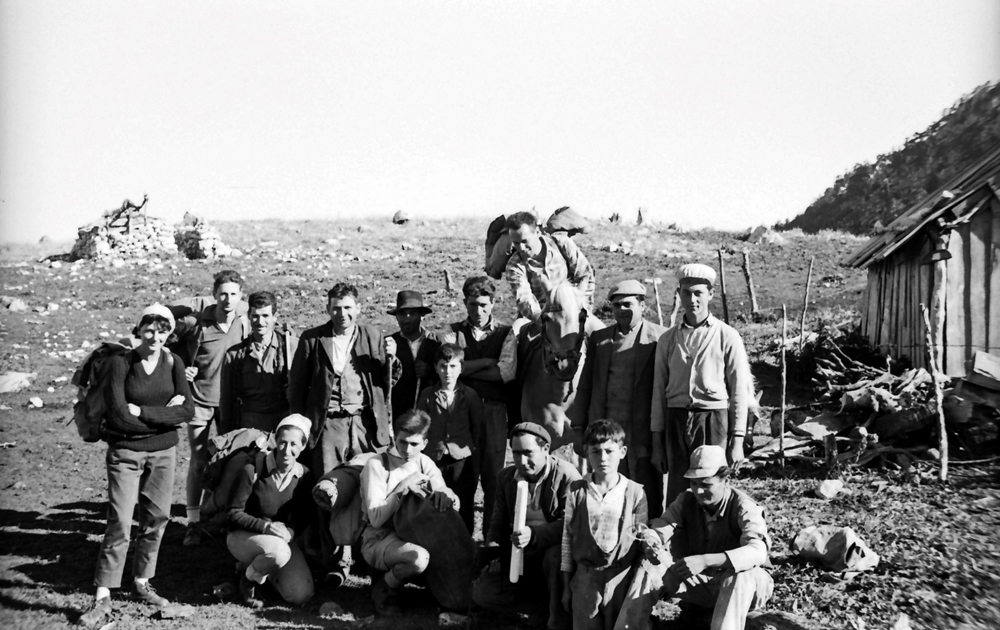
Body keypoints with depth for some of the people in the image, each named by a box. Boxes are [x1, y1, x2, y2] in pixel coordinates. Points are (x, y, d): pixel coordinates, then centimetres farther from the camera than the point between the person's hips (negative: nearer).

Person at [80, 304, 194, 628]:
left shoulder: (173, 362, 1)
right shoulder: (121, 362, -9)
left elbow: (187, 410, -9)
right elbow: (119, 415, -17)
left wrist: (142, 412, -16)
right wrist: (164, 415, -13)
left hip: (163, 452, 4)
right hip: (126, 452, -4)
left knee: (156, 519, 9)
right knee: (119, 524, -7)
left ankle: (142, 582, 26)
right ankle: (102, 599, -1)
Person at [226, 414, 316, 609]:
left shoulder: (304, 476, -6)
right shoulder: (254, 469, -18)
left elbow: (303, 517, 5)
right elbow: (234, 514, -13)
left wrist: (290, 531, -17)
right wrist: (266, 526, -28)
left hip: (282, 538, 4)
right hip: (243, 535, -4)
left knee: (301, 595, -13)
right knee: (278, 552, -38)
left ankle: (268, 574, 19)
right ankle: (248, 578, -4)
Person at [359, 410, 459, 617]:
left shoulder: (424, 463, 4)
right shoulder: (377, 465, -12)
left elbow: (454, 502, -1)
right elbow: (376, 519, -18)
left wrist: (444, 494, -24)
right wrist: (402, 489, -25)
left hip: (412, 535, 6)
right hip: (378, 539, -6)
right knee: (419, 558, -35)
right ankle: (383, 590, -6)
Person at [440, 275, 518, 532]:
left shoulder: (505, 333, 8)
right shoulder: (454, 332, 10)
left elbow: (506, 372, -8)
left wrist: (465, 368, -5)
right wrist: (486, 363, -9)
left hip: (494, 413, 0)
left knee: (493, 479, 2)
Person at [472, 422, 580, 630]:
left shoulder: (567, 475, -14)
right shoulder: (506, 477, 5)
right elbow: (498, 522, 13)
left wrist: (534, 534, -38)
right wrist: (493, 550, -7)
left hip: (554, 549, -5)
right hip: (519, 557, 5)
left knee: (556, 557, -40)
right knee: (482, 592, -11)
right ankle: (545, 607, -5)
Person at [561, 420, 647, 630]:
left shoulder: (635, 492, -3)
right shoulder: (577, 491, 0)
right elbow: (567, 538, 5)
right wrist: (566, 587, 7)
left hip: (621, 578, -1)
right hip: (585, 579, 1)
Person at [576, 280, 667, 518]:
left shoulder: (659, 337, 1)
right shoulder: (598, 338, 14)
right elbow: (585, 387, 14)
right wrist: (579, 429, 10)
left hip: (643, 433, -3)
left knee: (648, 499, 0)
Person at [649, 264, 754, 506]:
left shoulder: (727, 337, 1)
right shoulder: (667, 339, 9)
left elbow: (739, 392, 1)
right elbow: (659, 392, 11)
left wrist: (737, 441, -4)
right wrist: (656, 442, 8)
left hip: (713, 420, -2)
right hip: (676, 421, 3)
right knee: (677, 495, 2)